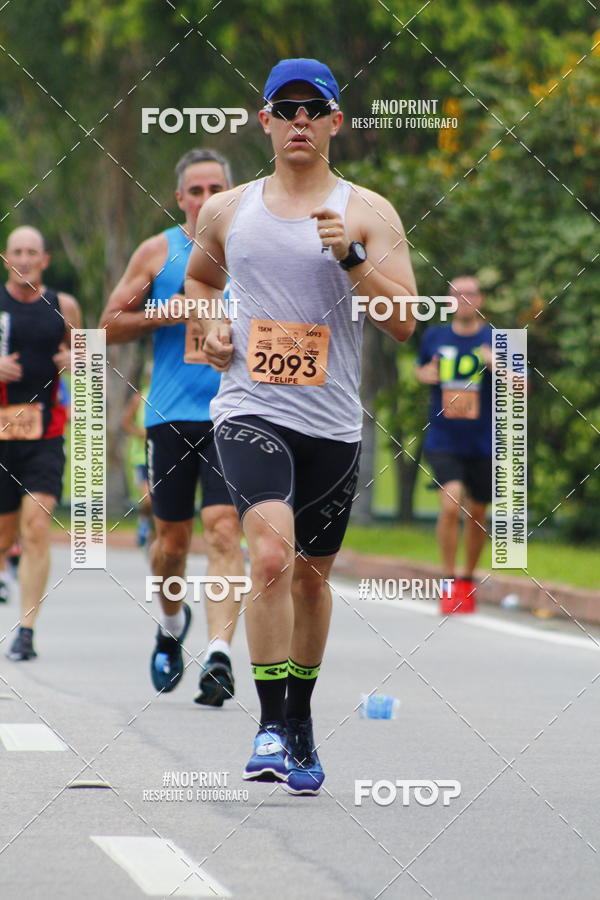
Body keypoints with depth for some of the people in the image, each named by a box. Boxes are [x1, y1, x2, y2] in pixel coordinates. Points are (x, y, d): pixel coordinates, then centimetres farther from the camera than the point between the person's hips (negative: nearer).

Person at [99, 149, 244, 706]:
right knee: (172, 540, 8)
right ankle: (172, 625, 36)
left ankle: (218, 653, -20)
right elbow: (111, 326, 5)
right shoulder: (158, 253, 6)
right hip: (172, 414, 1)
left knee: (223, 530, -14)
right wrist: (169, 313, -10)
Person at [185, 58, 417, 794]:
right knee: (271, 554, -23)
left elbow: (404, 323, -6)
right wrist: (210, 324, 7)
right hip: (249, 411, -1)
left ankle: (300, 716, 33)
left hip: (332, 423, 1)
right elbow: (199, 277, 28)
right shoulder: (227, 211, 8)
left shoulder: (368, 214, 2)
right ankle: (272, 724, -19)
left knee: (311, 575, 12)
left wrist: (351, 258, -19)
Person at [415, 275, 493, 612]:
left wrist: (498, 365, -25)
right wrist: (425, 374, -1)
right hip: (443, 442, 0)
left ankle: (467, 581, 33)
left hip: (483, 444, 0)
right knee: (451, 503, -20)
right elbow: (421, 369, 23)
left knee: (477, 514, 11)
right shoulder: (434, 337, 4)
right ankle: (449, 583, -8)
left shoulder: (495, 339, -2)